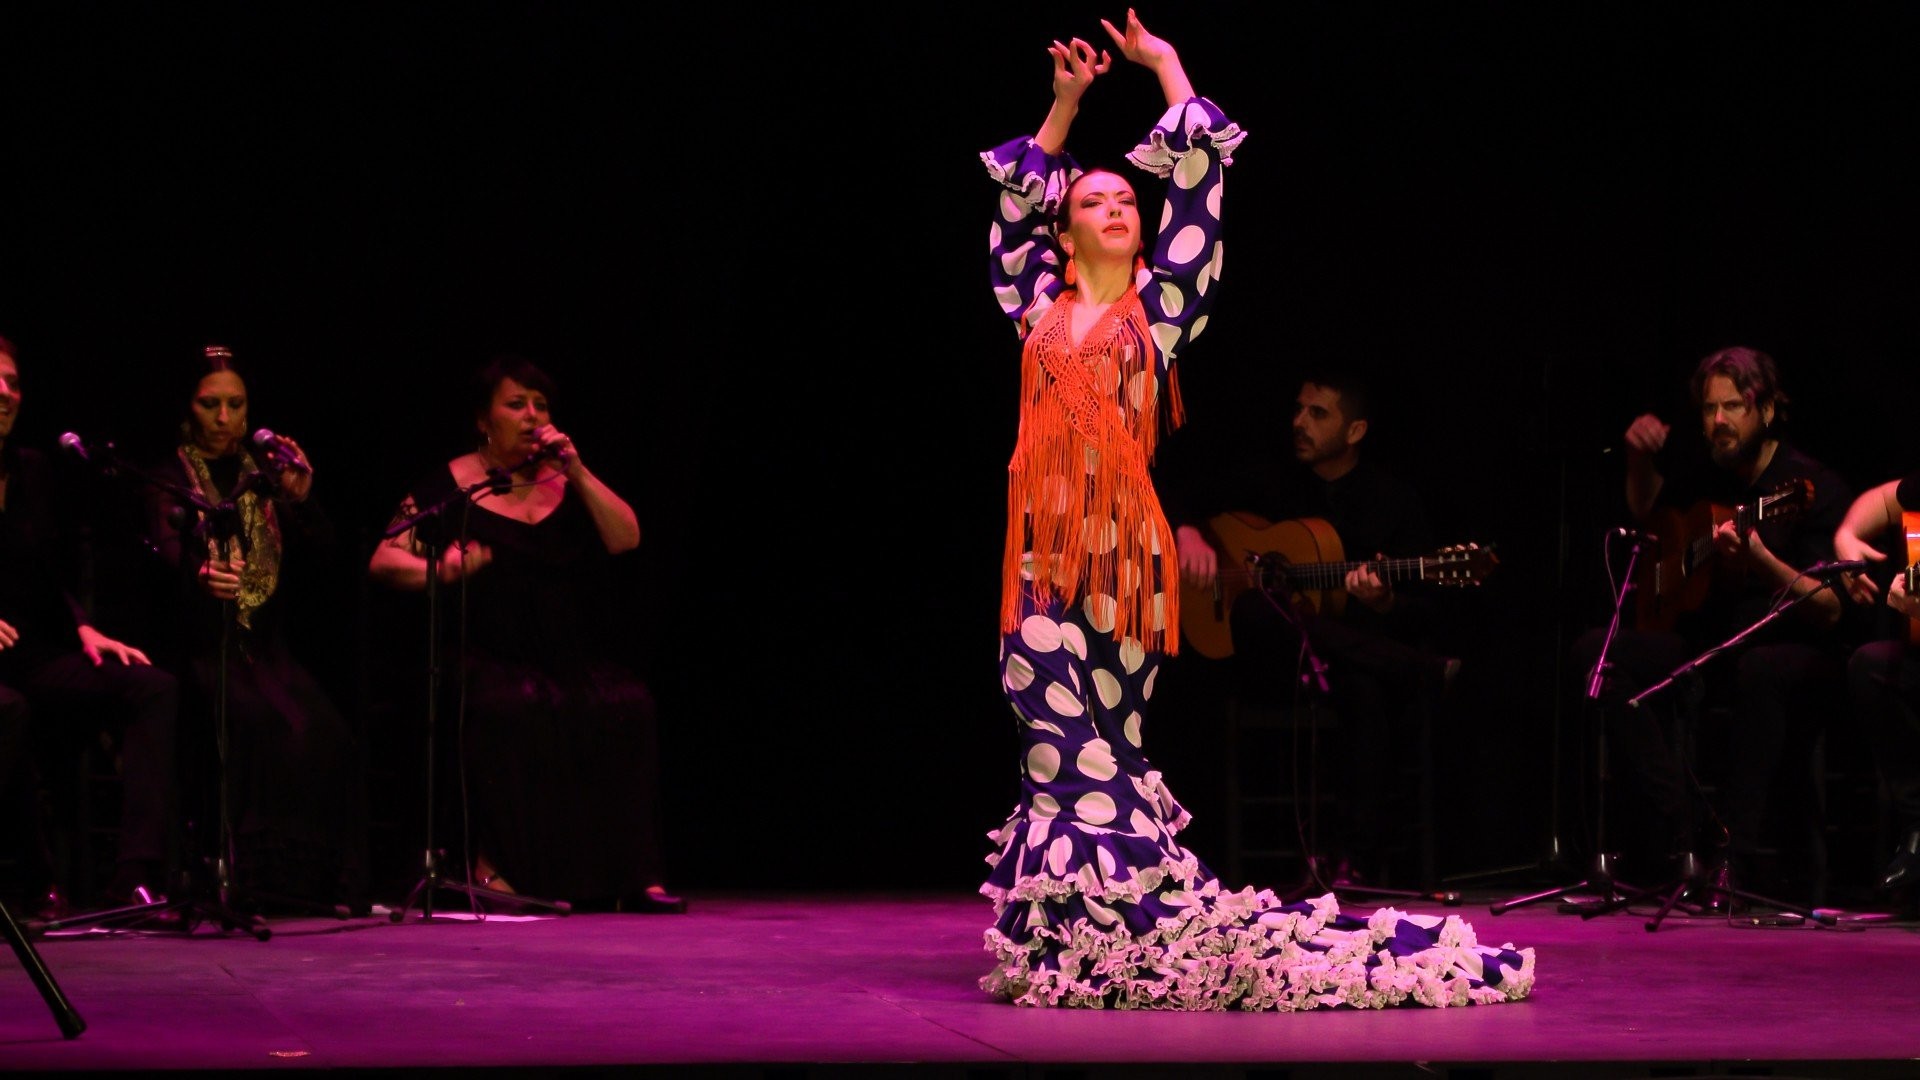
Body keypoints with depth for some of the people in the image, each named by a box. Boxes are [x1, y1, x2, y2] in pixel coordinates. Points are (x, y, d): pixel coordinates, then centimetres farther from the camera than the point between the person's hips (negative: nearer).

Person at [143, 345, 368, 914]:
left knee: (328, 733, -24)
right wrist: (202, 574, -41)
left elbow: (321, 549, 9)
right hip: (203, 648, -4)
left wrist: (301, 499, -12)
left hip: (266, 646, 4)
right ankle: (263, 881, -28)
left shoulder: (263, 470, 17)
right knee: (269, 729, -32)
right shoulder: (172, 478, 4)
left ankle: (326, 881, -19)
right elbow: (169, 548, -17)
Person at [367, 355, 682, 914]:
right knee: (512, 708, -35)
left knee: (626, 706, -26)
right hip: (490, 657, -3)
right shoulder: (453, 486, 8)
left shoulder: (567, 480, 17)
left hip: (574, 657, 3)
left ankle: (632, 873, -23)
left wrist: (575, 471, -6)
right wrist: (441, 569, -19)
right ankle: (492, 865, -26)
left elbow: (626, 538, 2)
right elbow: (384, 561, 0)